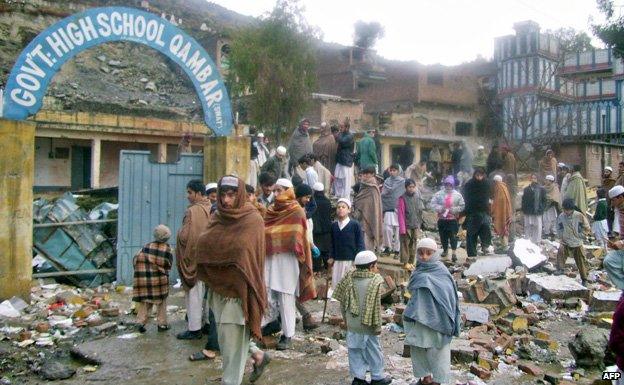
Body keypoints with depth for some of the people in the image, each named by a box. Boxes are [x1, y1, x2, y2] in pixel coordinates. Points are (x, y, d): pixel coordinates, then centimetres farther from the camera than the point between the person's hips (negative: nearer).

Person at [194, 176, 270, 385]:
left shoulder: (253, 220, -10)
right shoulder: (218, 217, 9)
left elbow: (245, 251, -16)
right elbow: (203, 244, 3)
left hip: (238, 287, -7)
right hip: (217, 286, 7)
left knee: (232, 337, 0)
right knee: (226, 334, 17)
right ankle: (258, 355, 38)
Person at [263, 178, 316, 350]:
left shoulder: (296, 212, -1)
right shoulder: (271, 210, 14)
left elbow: (298, 237, -5)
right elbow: (263, 232, 19)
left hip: (287, 259, -5)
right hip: (269, 258, 5)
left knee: (286, 297, -1)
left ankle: (288, 335, 8)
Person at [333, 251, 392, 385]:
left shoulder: (350, 279, 0)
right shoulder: (375, 281, -14)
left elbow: (343, 303, 5)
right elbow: (375, 307, -14)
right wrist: (377, 325, -5)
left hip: (352, 325, 4)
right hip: (367, 325, -4)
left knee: (355, 351, 13)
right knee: (374, 351, 10)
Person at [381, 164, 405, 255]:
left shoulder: (402, 181, 3)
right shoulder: (387, 181, 12)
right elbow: (383, 194, 9)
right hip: (388, 208, 2)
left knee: (397, 229, 0)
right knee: (387, 228, -5)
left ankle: (397, 248, 9)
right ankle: (388, 246, 9)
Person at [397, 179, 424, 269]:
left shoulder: (418, 197, 6)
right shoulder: (402, 198, -10)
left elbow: (420, 212, 14)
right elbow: (400, 214, -12)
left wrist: (419, 224, 9)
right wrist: (402, 228, -17)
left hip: (415, 225, 5)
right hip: (407, 226, -5)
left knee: (413, 244, 9)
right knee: (405, 244, -2)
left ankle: (411, 262, 17)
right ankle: (405, 262, 5)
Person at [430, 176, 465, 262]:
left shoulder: (457, 195, 0)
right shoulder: (439, 194, 2)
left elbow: (462, 206, 0)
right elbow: (433, 204, 0)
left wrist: (454, 209, -14)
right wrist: (440, 208, -14)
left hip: (453, 219, -2)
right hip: (442, 219, 2)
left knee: (453, 236, -8)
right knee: (443, 235, 11)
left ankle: (453, 253, -7)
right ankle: (445, 250, 31)